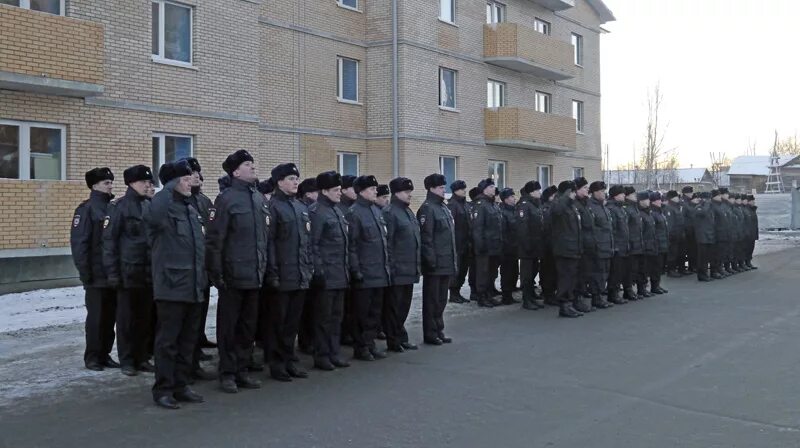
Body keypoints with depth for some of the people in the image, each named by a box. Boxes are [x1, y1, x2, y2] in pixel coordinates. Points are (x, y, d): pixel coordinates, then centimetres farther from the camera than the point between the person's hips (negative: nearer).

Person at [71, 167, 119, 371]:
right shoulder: (87, 209, -8)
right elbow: (78, 243, -13)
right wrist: (84, 272, -17)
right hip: (97, 275, -6)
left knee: (110, 316, 10)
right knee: (96, 316, 1)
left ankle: (104, 354, 19)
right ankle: (92, 356, 12)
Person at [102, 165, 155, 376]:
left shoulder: (150, 206, 10)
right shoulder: (119, 206, -5)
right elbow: (109, 240, -8)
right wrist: (112, 272, -12)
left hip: (148, 272, 5)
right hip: (128, 272, -5)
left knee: (145, 317, 9)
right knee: (126, 318, 4)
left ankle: (142, 358, 19)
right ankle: (126, 361, 13)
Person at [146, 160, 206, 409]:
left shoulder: (192, 210, 15)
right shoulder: (164, 208, -8)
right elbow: (154, 216, -34)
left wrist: (202, 277, 18)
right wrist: (170, 188, -23)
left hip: (193, 287, 8)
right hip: (171, 286, -8)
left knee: (188, 340, 13)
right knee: (168, 340, 0)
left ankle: (180, 386, 23)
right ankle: (163, 389, 9)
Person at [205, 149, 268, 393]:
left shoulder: (260, 198, 11)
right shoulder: (226, 198, -9)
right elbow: (214, 239, -12)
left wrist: (266, 267, 13)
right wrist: (216, 272, -14)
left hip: (255, 275, 6)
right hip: (233, 276, -6)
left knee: (248, 325, 13)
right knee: (228, 326, 5)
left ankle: (242, 371, 24)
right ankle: (227, 374, 16)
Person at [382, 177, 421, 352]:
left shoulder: (408, 212, 16)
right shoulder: (389, 213, -11)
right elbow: (387, 242, -16)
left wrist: (417, 265, 19)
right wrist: (391, 267, -18)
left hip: (409, 270, 9)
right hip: (397, 271, -9)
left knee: (404, 305, 15)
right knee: (394, 306, 1)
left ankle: (401, 338, 25)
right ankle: (394, 341, 10)